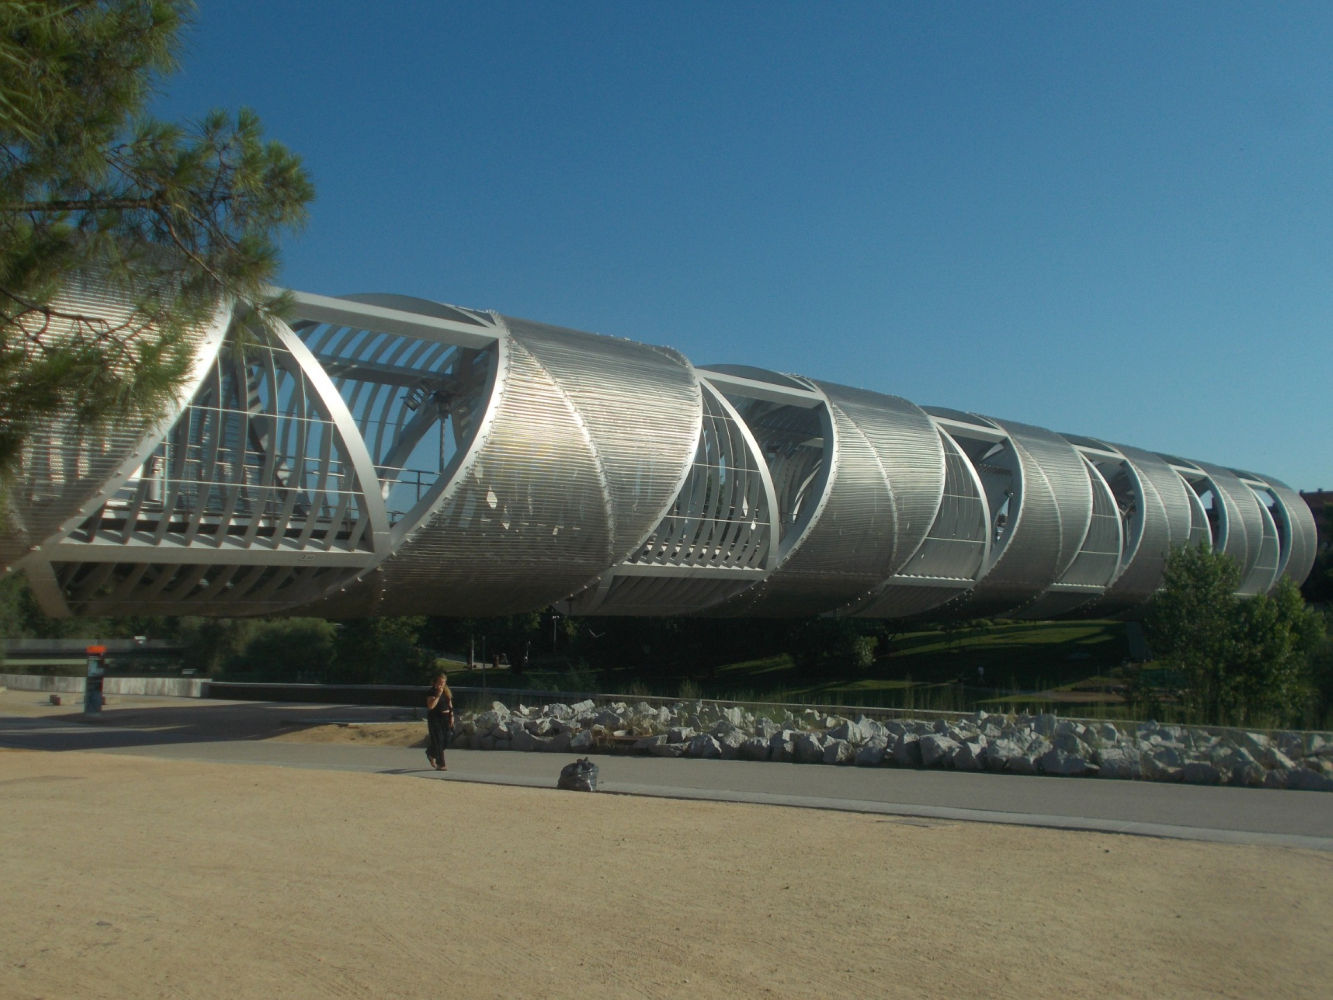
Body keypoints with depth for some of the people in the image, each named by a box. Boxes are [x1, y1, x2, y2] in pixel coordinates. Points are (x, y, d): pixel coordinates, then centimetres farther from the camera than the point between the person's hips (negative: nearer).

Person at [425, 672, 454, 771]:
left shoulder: (447, 691, 10)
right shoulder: (431, 692, -10)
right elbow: (430, 706, -21)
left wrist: (451, 716, 7)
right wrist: (438, 695, -24)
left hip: (445, 718, 6)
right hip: (435, 719, -6)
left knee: (445, 741, 8)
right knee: (438, 741, -7)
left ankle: (431, 753, 36)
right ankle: (440, 765, -1)